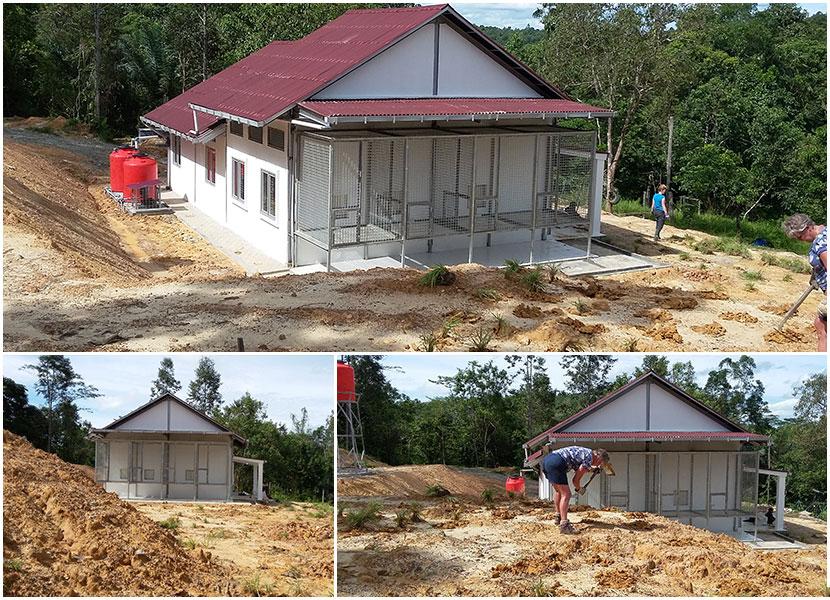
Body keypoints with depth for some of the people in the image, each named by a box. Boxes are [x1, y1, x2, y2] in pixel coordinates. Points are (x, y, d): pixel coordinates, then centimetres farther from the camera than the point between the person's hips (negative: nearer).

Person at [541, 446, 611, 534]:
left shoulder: (584, 451, 23)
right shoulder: (589, 458, -2)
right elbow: (576, 479, 1)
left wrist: (591, 469, 36)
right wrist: (578, 489, 20)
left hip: (546, 459, 10)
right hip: (556, 463, -10)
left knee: (558, 490, 27)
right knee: (566, 494, -6)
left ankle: (558, 516, 35)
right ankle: (564, 525, -12)